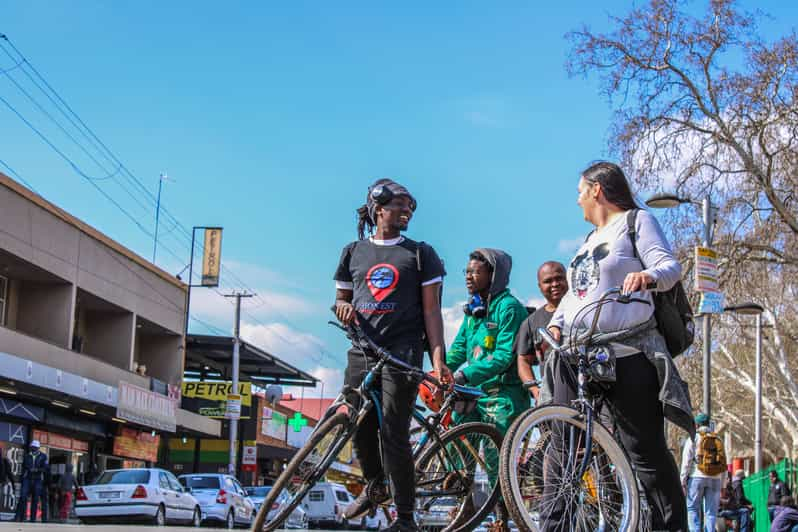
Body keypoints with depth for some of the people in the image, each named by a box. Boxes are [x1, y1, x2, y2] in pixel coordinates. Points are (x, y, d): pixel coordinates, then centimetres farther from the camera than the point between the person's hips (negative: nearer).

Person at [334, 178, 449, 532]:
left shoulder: (420, 253, 7)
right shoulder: (353, 252, 15)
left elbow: (431, 309, 2)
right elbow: (341, 297, 22)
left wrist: (438, 358, -8)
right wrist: (344, 307, -4)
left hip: (402, 352, -3)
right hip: (362, 352, 4)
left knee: (393, 433, -9)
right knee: (359, 427, 5)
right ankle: (374, 484, 34)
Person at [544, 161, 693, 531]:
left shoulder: (637, 221, 3)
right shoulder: (589, 240, 26)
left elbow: (671, 267, -11)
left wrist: (648, 275, -33)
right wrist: (557, 322, 6)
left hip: (627, 355, -7)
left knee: (646, 450, -7)